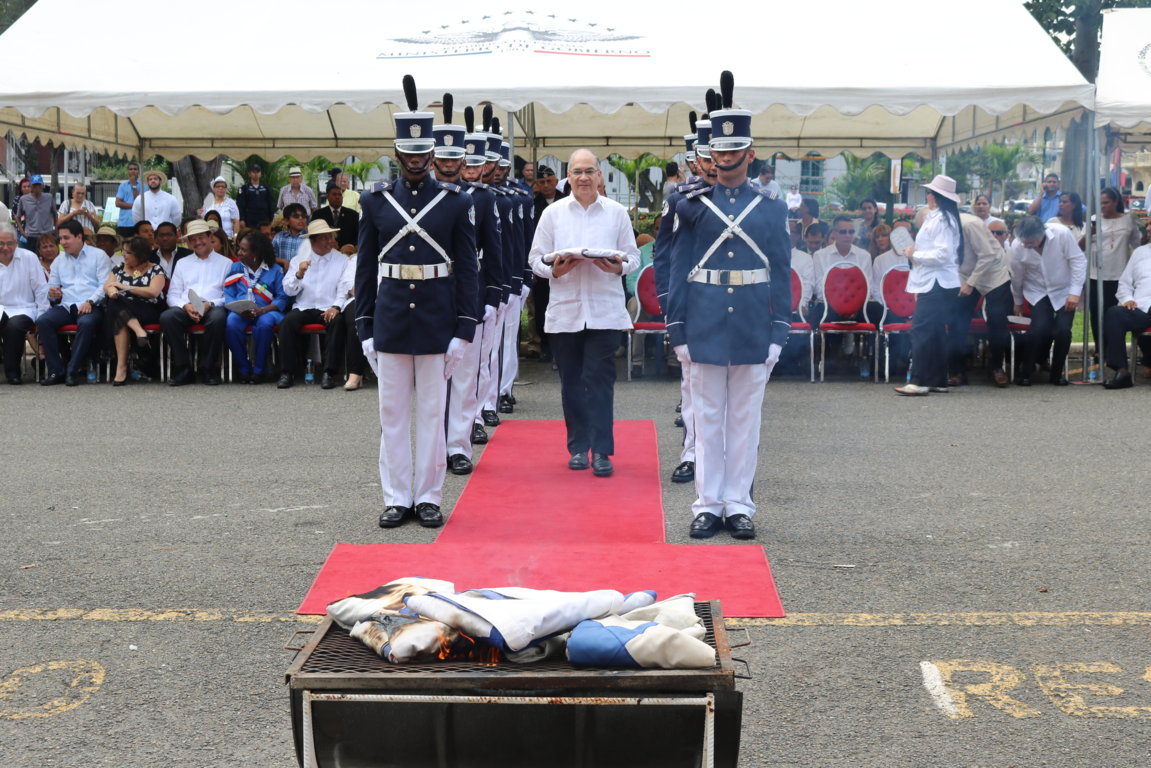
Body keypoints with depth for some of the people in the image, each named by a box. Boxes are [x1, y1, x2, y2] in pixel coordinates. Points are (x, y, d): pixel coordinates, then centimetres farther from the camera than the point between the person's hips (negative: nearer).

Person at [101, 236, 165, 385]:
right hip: (122, 307, 4)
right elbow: (107, 286, 7)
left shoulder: (155, 269, 5)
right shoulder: (119, 267, 19)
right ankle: (139, 330, -42)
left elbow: (153, 292, -11)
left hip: (148, 310, -4)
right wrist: (111, 290, -19)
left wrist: (124, 287, -10)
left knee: (119, 320, -33)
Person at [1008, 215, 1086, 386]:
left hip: (1064, 291, 0)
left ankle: (1057, 373, 9)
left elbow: (1078, 261, -15)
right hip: (1038, 292, 0)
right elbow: (1016, 277, -1)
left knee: (1063, 330, -15)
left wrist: (1075, 292, -18)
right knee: (1039, 328, -21)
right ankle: (1025, 371, 1)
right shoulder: (1017, 246, -18)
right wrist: (1018, 302, 14)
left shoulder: (1062, 234, -25)